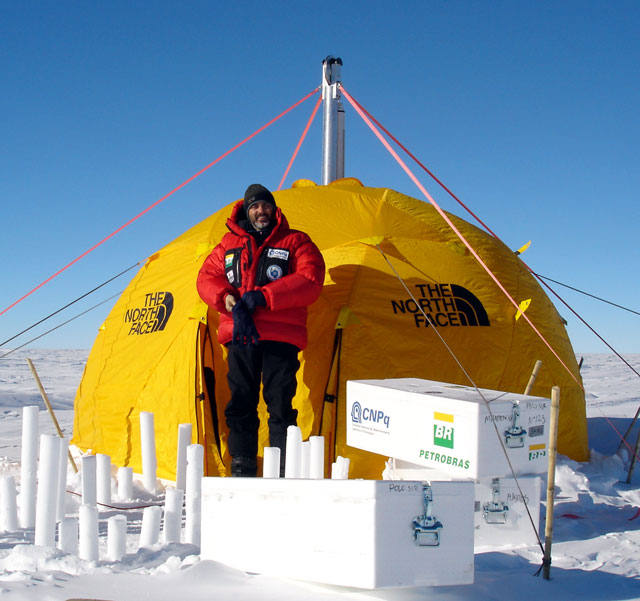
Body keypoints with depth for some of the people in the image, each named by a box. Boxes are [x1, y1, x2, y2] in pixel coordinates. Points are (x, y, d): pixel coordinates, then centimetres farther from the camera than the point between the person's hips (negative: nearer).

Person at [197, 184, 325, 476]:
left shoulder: (295, 242, 7)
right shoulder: (229, 244, 18)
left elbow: (310, 281, -7)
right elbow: (207, 277, 12)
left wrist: (262, 296, -15)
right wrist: (230, 301, -10)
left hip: (280, 337, -3)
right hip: (239, 336, 3)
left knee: (280, 404, -5)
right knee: (240, 403, 5)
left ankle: (284, 472, 1)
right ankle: (241, 469, 14)